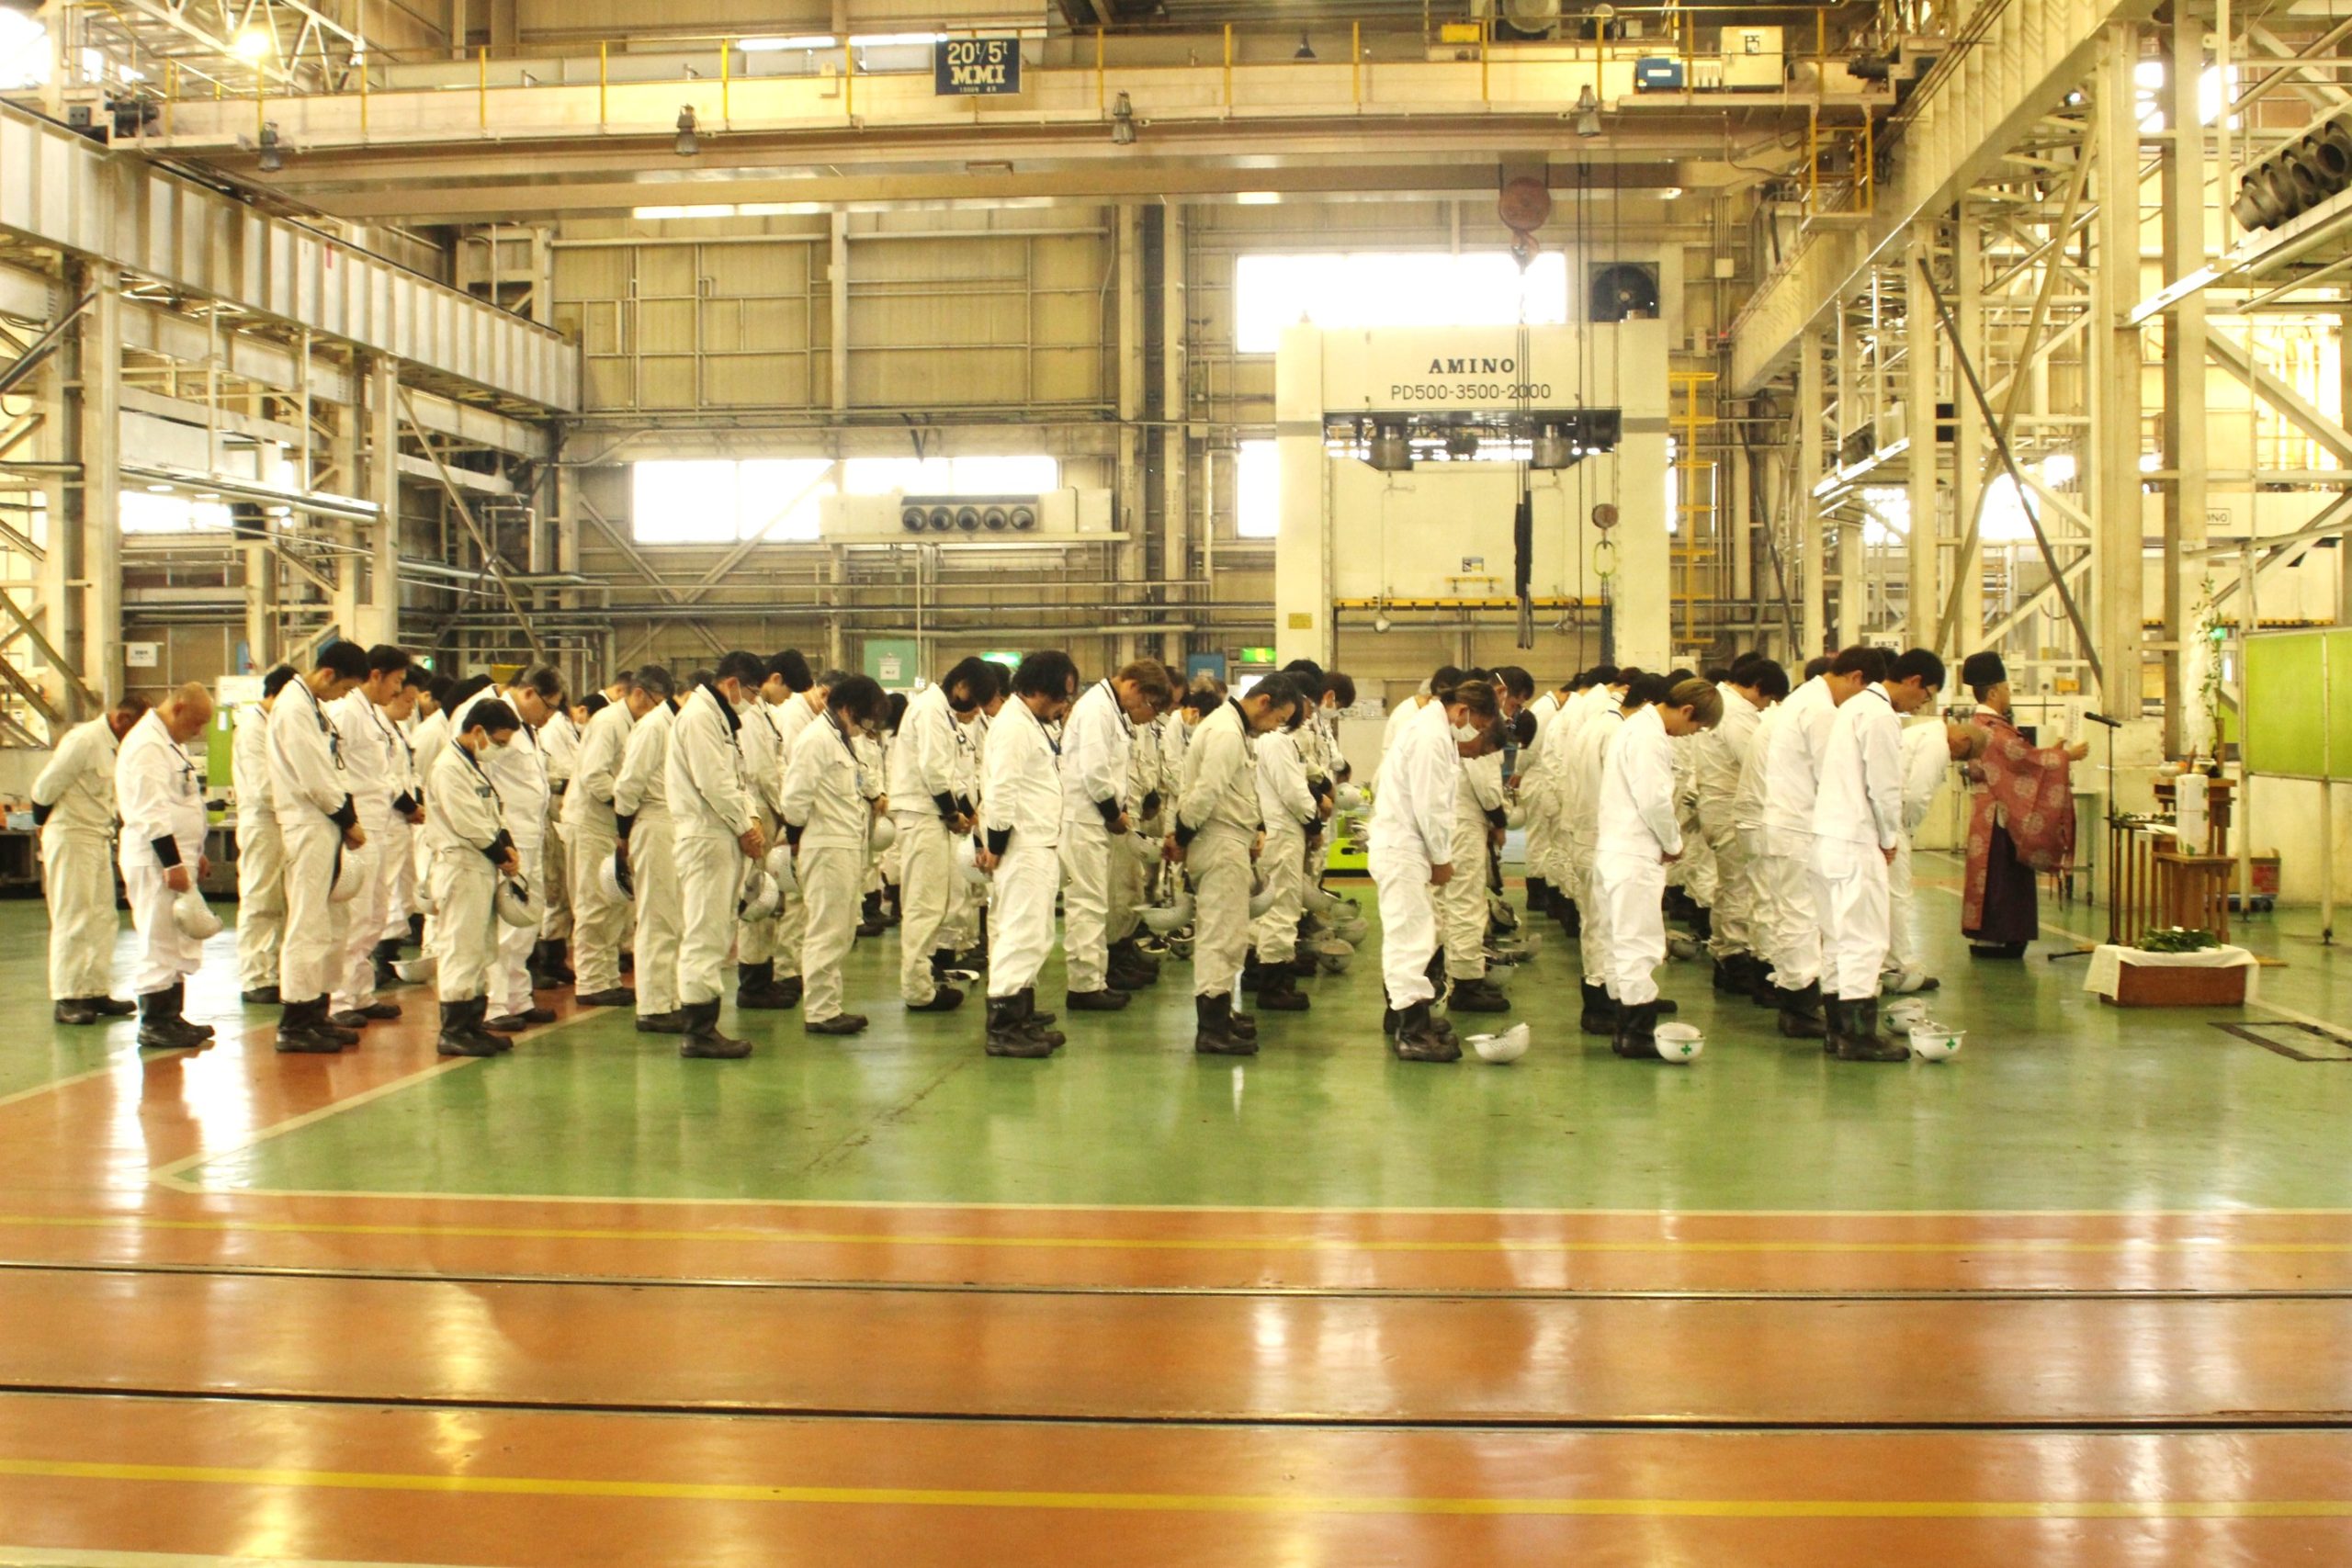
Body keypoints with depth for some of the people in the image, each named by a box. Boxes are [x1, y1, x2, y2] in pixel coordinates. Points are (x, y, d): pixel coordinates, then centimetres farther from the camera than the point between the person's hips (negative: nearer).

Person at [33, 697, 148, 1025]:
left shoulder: (113, 747, 12)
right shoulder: (84, 740, -16)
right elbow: (46, 786, -15)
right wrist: (45, 823, -2)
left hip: (98, 840, 9)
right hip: (70, 838, -9)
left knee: (103, 919, 9)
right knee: (72, 920, -5)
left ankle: (97, 992, 15)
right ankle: (65, 998, 1)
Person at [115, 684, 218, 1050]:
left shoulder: (171, 743, 18)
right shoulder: (146, 745, -16)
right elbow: (152, 813, -22)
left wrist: (195, 854, 21)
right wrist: (172, 863, -25)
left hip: (177, 857, 10)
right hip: (156, 861, -10)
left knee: (182, 943, 14)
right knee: (159, 944, -5)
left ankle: (172, 1017, 22)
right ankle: (154, 1026, 1)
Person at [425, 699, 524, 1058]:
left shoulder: (476, 766, 18)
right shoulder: (448, 767, -14)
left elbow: (495, 813, 17)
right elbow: (468, 822, -19)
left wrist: (507, 846, -1)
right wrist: (501, 853, -10)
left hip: (484, 868, 10)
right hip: (461, 867, -10)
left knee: (483, 949, 13)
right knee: (460, 948, -7)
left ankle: (473, 1024, 20)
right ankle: (453, 1031, -2)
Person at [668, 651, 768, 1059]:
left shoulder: (720, 716, 20)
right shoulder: (697, 716, -12)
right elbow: (712, 781, -18)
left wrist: (751, 818, 5)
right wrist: (744, 827, -11)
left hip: (723, 837, 10)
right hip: (704, 836, -10)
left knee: (716, 934, 12)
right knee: (703, 935, -8)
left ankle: (703, 1026, 17)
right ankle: (698, 1032, -5)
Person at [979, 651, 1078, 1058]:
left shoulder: (1034, 725, 20)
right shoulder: (1012, 725, -13)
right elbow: (1001, 790, -18)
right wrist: (995, 846, -18)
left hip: (1040, 848, 11)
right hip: (1022, 851, -11)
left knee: (1031, 937, 15)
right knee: (1022, 934, -11)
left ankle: (1021, 1018, 23)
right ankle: (1003, 1028, -10)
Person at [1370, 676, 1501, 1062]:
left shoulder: (1435, 730, 15)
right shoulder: (1432, 736, -18)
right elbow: (1430, 806, -21)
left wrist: (1441, 856, 12)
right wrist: (1442, 859, -11)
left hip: (1403, 845, 11)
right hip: (1402, 848, -11)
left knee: (1404, 935, 20)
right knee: (1412, 938, -11)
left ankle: (1402, 1012, 32)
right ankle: (1413, 1033, -12)